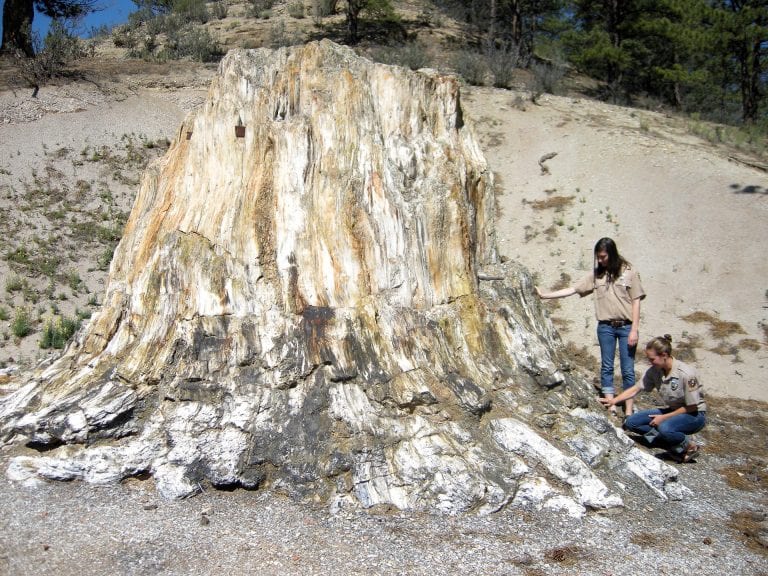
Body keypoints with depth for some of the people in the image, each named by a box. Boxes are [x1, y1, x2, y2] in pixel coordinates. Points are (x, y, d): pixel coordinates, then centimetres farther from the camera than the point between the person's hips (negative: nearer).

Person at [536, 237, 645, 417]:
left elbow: (636, 301, -4)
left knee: (628, 370, 1)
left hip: (626, 326, -3)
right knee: (606, 367, 6)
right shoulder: (596, 274, 5)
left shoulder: (629, 272, -3)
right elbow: (572, 289, 4)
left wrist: (634, 329, -9)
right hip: (605, 327, 3)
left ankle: (628, 411, 7)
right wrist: (544, 295, -2)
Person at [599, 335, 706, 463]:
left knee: (664, 428, -39)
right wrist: (613, 400, -14)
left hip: (694, 415, -8)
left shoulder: (686, 374, -26)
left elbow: (692, 407, -19)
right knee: (631, 422, -7)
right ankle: (676, 447, -8)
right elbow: (636, 389, -1)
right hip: (673, 411, 8)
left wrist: (664, 417, -17)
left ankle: (689, 447, -7)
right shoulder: (654, 371, -7)